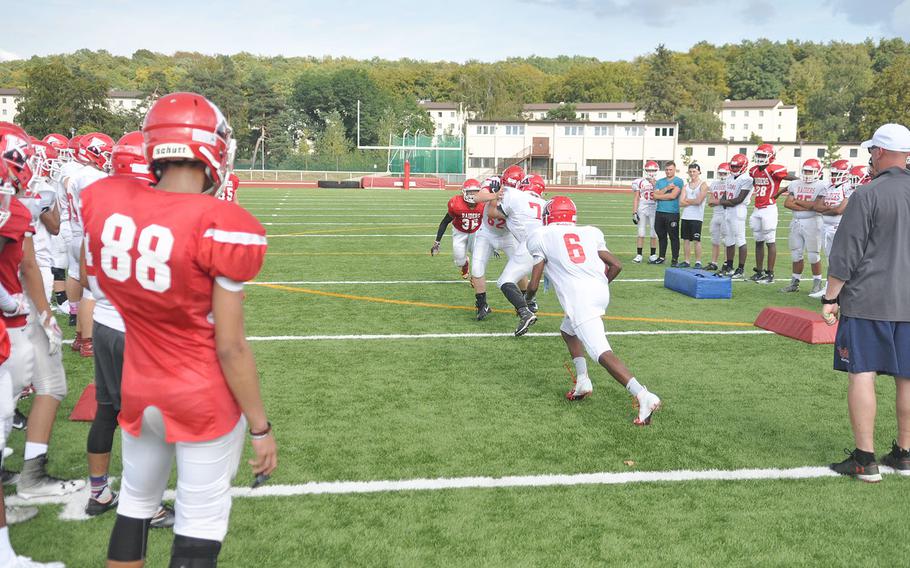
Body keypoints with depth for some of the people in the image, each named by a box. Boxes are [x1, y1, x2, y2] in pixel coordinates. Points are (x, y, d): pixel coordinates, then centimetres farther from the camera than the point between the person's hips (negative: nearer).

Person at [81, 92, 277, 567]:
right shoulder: (223, 228, -24)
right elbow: (230, 348, -19)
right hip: (205, 401, -5)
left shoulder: (104, 200, -8)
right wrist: (261, 426, -8)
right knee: (199, 529, 9)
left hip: (139, 390, 6)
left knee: (135, 504, 25)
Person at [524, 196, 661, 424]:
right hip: (601, 292, 6)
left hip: (578, 298, -6)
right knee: (568, 330, 31)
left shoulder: (542, 237, 11)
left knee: (602, 353, -12)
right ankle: (583, 382, 19)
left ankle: (644, 396, -27)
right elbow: (616, 265, 18)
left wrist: (526, 300, 31)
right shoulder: (589, 233, 23)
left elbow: (533, 285, 10)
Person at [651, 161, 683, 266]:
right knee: (661, 236, 13)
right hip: (660, 213, 5)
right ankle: (662, 257, 23)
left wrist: (659, 196, -2)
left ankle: (675, 259, 4)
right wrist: (666, 189, -10)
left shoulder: (678, 181, -2)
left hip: (672, 213, -5)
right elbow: (655, 196, 2)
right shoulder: (660, 182, 14)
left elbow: (673, 195, -13)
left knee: (673, 236, -2)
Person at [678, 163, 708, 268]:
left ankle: (698, 262, 2)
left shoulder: (703, 185, -3)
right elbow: (681, 203, 3)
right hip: (685, 216, 5)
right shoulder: (686, 186, 13)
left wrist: (687, 200, -1)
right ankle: (686, 261, 14)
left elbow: (698, 201, -15)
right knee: (686, 240, 8)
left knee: (697, 240, -3)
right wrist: (693, 202, -7)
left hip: (697, 217, -5)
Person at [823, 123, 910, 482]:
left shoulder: (868, 195, -10)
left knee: (862, 374, -2)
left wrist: (830, 297, -3)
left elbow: (845, 254, -11)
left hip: (867, 301, -6)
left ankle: (864, 460, -2)